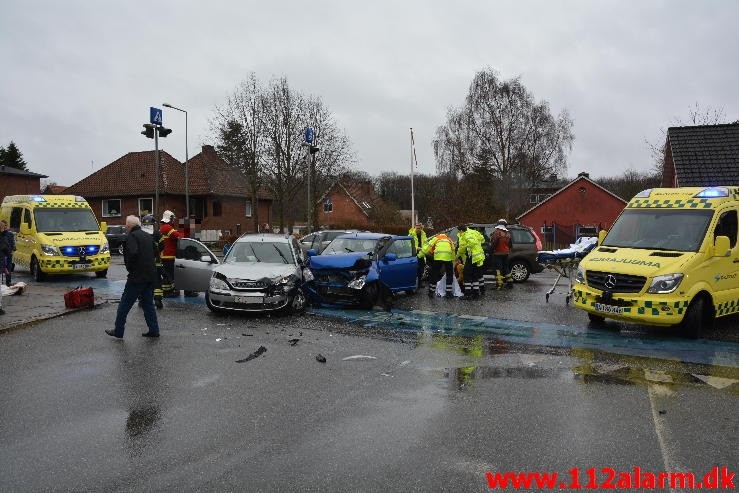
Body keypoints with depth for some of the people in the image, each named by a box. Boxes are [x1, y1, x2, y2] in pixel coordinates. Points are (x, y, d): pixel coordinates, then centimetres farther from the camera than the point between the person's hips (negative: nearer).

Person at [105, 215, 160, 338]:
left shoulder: (132, 237, -12)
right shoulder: (148, 236, 13)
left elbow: (132, 253, -26)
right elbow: (155, 251, 21)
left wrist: (129, 267, -11)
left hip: (137, 277, -8)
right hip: (150, 275, 8)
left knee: (125, 304, 4)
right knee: (148, 303, 14)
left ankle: (118, 331, 12)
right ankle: (154, 330, 12)